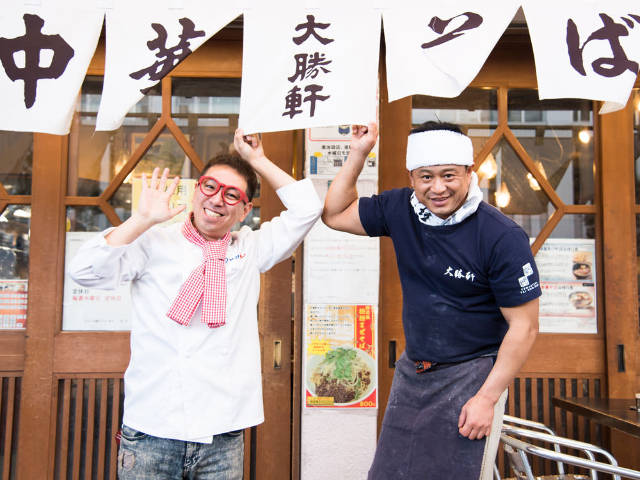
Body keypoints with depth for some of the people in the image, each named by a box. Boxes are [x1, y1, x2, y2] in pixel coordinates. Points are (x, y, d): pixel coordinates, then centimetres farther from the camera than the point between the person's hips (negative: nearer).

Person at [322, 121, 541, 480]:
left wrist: (487, 398, -15)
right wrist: (359, 153, -5)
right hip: (412, 370, 5)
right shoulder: (400, 210, -5)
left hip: (472, 373, -5)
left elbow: (524, 327, -15)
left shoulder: (503, 237, -19)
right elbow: (335, 215, 6)